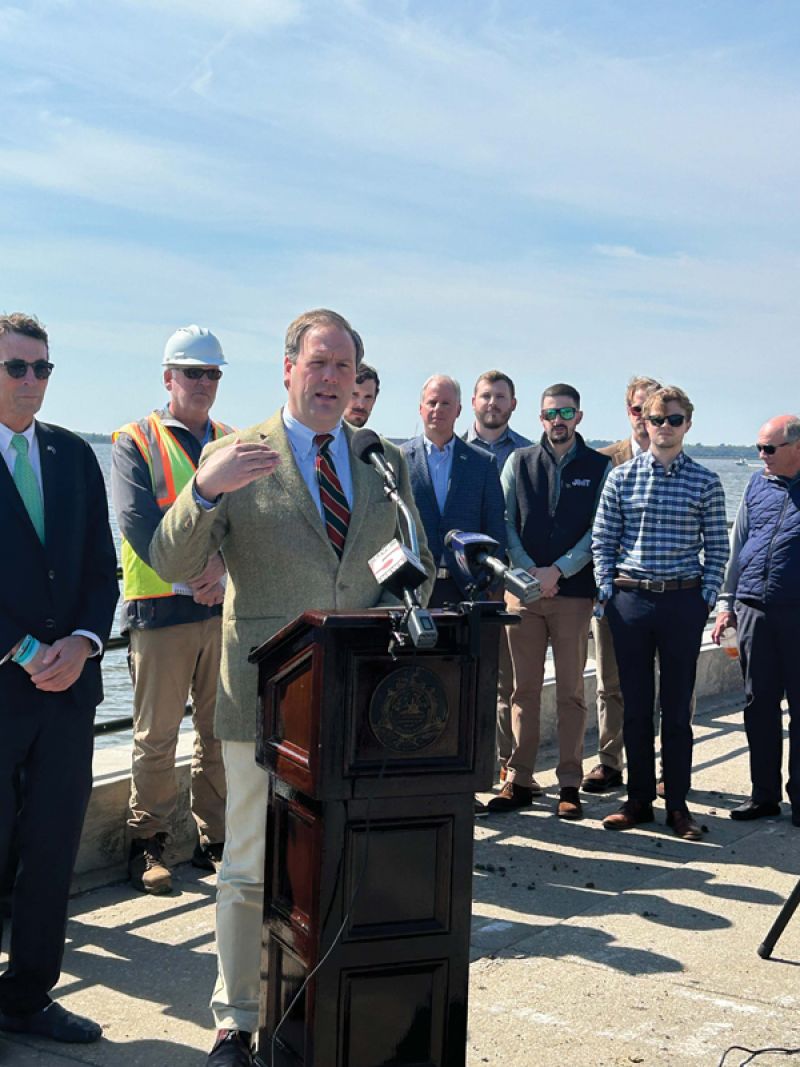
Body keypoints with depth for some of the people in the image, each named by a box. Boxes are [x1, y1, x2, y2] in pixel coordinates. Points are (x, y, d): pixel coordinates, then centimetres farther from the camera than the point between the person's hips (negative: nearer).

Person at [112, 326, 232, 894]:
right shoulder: (136, 442, 2)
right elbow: (138, 522, -9)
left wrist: (222, 563, -15)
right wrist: (190, 575, -17)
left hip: (225, 606, 4)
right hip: (161, 608, -4)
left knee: (222, 731, 8)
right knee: (157, 735, 2)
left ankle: (216, 840, 20)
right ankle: (148, 843, 16)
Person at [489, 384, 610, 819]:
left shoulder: (598, 467, 5)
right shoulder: (519, 462, 10)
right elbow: (505, 523, 5)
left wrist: (558, 571, -11)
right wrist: (530, 572, -8)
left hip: (574, 591, -1)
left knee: (571, 691, 2)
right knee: (524, 689, 5)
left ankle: (569, 784, 9)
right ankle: (519, 780, 10)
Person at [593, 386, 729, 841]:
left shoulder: (706, 482, 2)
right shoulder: (621, 477, 4)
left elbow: (717, 547, 5)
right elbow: (603, 540, 7)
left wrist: (707, 598, -3)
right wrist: (608, 591, -1)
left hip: (684, 603, -1)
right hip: (630, 601, 1)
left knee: (678, 708, 5)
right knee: (636, 705, 8)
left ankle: (678, 803, 14)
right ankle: (639, 799, 18)